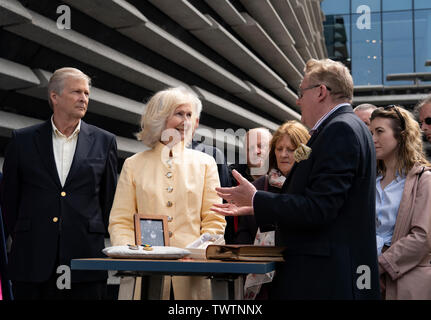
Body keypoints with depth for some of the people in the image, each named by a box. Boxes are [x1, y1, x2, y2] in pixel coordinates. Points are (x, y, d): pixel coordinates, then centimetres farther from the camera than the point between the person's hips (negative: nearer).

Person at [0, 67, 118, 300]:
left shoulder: (103, 141, 7)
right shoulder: (23, 140, 6)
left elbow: (109, 198, 12)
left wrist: (96, 236, 9)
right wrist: (21, 237, 10)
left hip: (85, 256, 0)